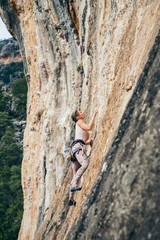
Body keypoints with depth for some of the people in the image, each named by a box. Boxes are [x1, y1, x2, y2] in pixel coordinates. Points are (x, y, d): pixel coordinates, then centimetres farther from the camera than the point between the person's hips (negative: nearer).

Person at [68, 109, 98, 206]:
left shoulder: (82, 124, 34)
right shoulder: (79, 122, 9)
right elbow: (89, 127, -9)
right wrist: (94, 116, -2)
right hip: (77, 146, -10)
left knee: (76, 175, 6)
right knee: (85, 163, -35)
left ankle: (71, 199, 6)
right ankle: (74, 184, -47)